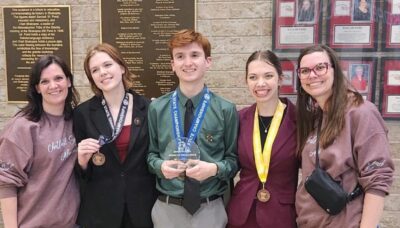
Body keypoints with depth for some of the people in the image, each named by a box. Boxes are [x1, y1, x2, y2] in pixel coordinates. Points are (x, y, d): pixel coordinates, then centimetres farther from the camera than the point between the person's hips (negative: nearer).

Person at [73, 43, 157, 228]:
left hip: (142, 207, 0)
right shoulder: (83, 113, -4)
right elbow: (80, 172, 2)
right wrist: (83, 160, -18)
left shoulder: (148, 108, -4)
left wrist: (162, 205, -1)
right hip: (99, 209, 0)